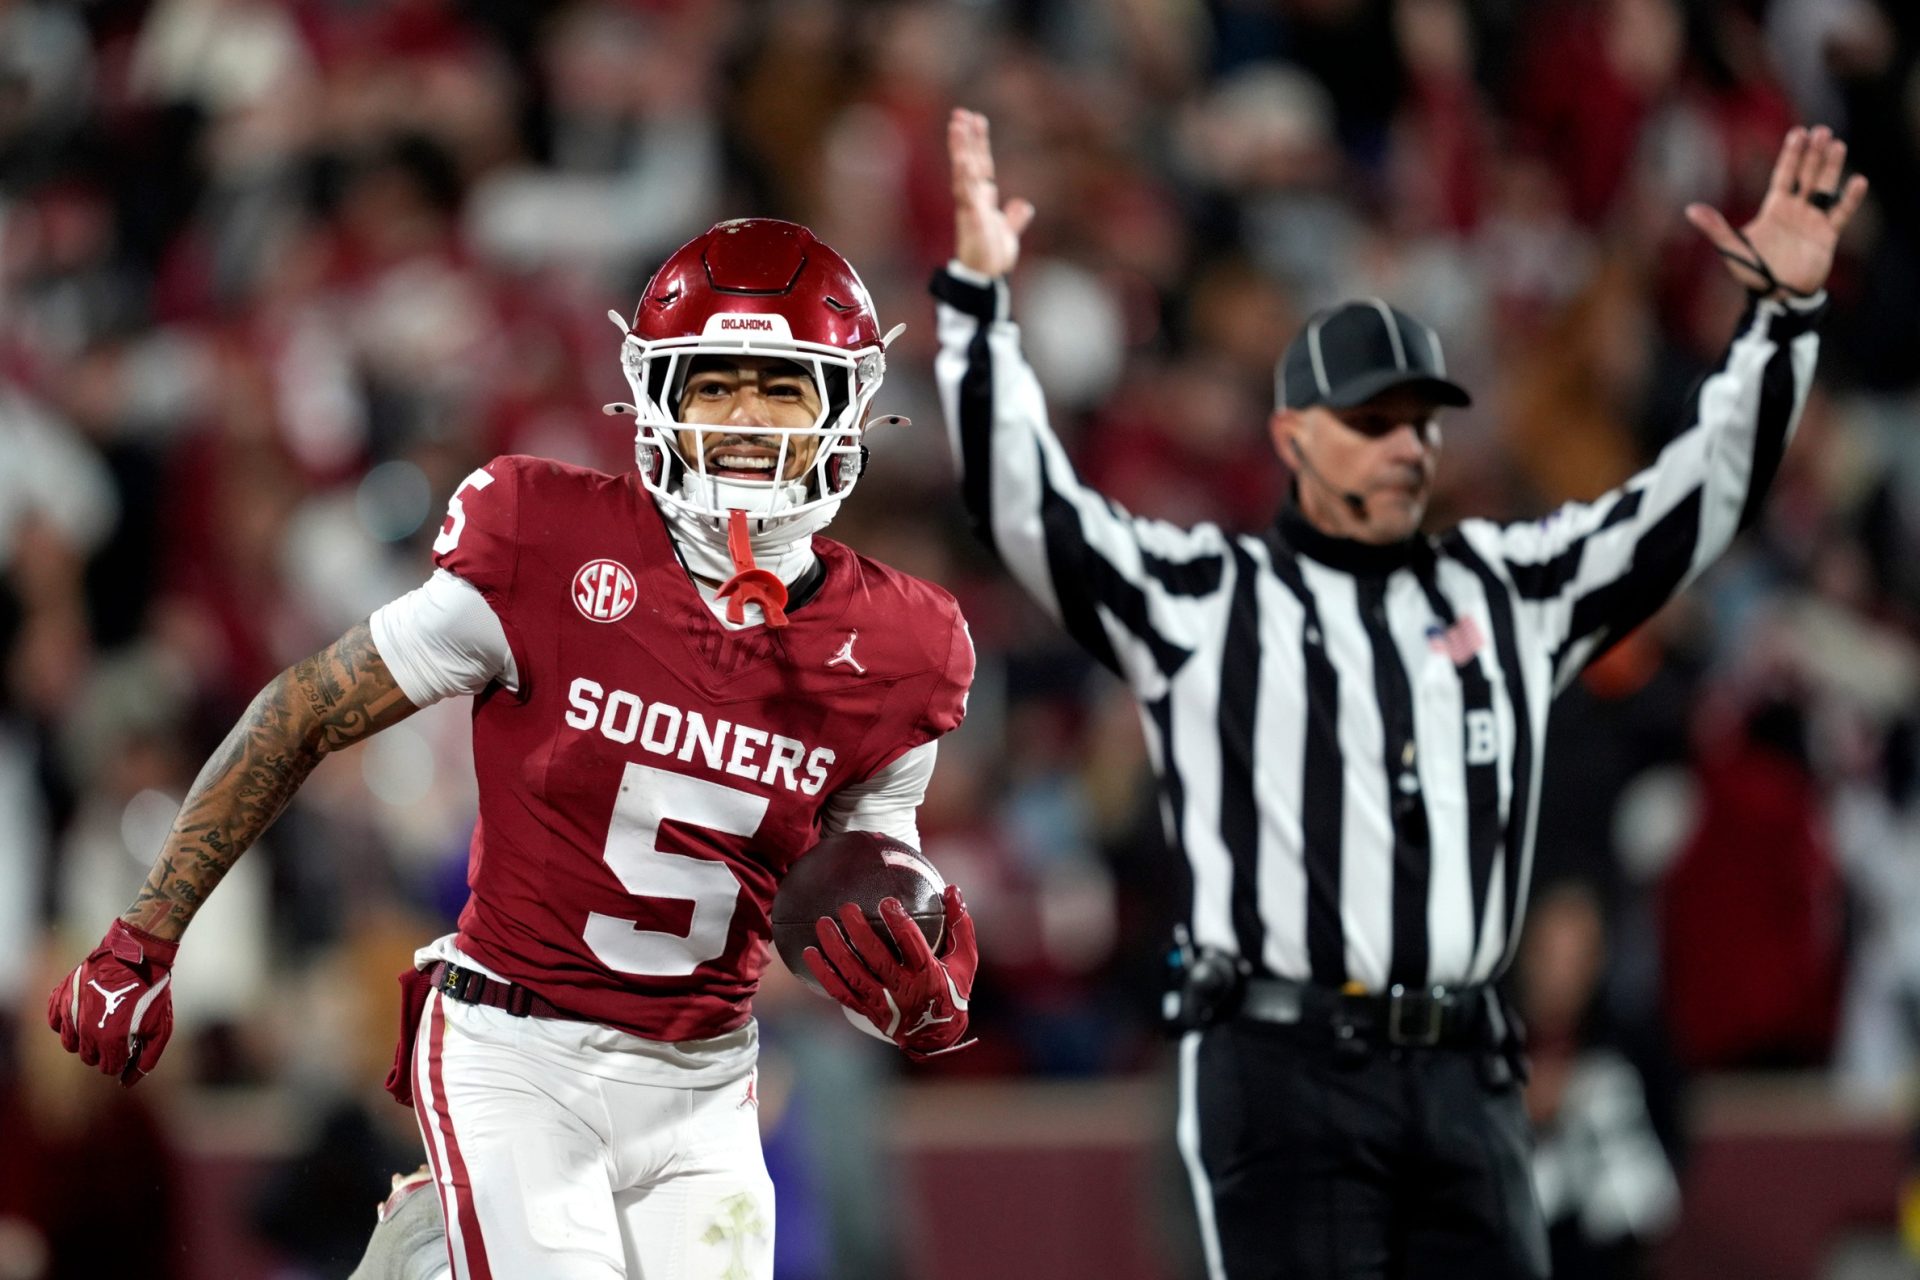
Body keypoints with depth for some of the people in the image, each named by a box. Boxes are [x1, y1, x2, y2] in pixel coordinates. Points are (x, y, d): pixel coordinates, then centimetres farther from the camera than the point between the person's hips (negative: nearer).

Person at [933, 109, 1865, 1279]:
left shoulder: (1509, 592, 16)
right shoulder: (1202, 599, 5)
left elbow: (1702, 499, 16)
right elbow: (1025, 506, -5)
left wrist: (1785, 316, 7)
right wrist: (978, 303, -15)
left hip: (1465, 1080, 4)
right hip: (1280, 1071, -4)